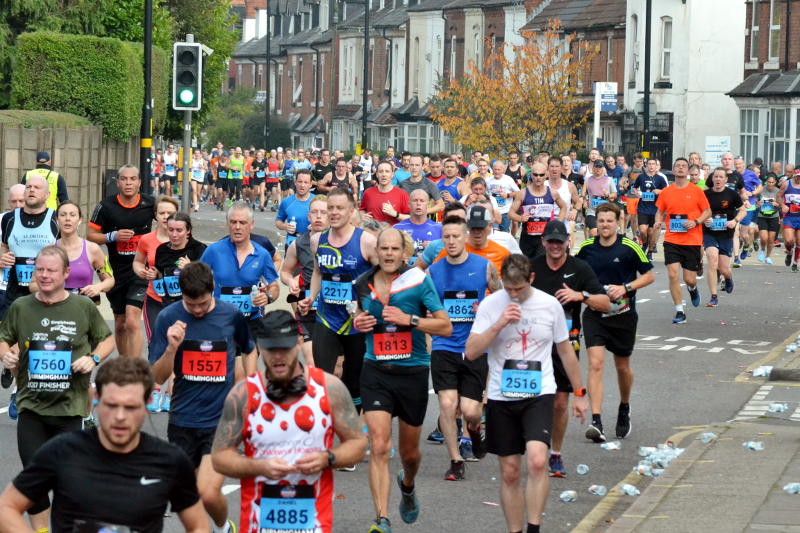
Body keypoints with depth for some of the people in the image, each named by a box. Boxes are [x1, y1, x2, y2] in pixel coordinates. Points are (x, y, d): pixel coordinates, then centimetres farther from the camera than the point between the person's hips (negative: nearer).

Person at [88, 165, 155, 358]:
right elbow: (90, 234, 0)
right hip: (116, 272, 2)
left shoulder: (150, 204, -3)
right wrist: (113, 236, -16)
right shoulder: (107, 205, -4)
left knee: (132, 323, -17)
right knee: (120, 324, 15)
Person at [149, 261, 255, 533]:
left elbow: (249, 350, 18)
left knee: (208, 494, -14)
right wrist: (171, 347, -20)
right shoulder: (169, 318, -5)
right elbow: (158, 377, -4)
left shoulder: (232, 315, -4)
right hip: (182, 421, 2)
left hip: (222, 421, -2)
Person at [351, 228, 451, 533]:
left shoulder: (418, 281, -8)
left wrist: (409, 319, -20)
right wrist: (358, 323, 2)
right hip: (376, 372, 1)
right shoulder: (364, 284, 3)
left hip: (412, 373, -1)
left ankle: (407, 486, 49)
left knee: (409, 451, 14)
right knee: (379, 447, -14)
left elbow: (446, 326, -9)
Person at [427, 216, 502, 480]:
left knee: (469, 410, -5)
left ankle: (475, 432, 32)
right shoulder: (433, 271, 5)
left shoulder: (484, 267, 2)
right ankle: (456, 460, 3)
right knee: (447, 404, -13)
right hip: (443, 347, 1)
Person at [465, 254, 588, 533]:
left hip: (539, 395, -1)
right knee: (509, 473, 6)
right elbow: (471, 352, -10)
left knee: (537, 461, -22)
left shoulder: (550, 305, 0)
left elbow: (565, 351, 12)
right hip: (501, 397, 1)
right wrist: (500, 324, -20)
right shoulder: (491, 305, -3)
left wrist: (579, 394, 16)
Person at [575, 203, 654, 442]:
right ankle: (596, 422, -21)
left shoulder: (629, 247, -7)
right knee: (595, 364, -15)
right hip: (594, 314, 1)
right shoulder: (586, 248, 1)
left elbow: (648, 275, -1)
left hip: (623, 314, -1)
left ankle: (624, 410, 41)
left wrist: (625, 288, -15)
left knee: (622, 367, 14)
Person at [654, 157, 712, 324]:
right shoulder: (666, 192, 4)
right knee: (673, 275, -11)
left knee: (689, 279, 2)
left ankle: (692, 288, 41)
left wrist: (696, 222, -13)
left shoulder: (696, 191, -1)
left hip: (692, 241, -1)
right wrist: (658, 222, -5)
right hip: (672, 240, 1)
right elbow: (660, 211, 16)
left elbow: (707, 211, 4)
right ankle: (679, 312, 0)